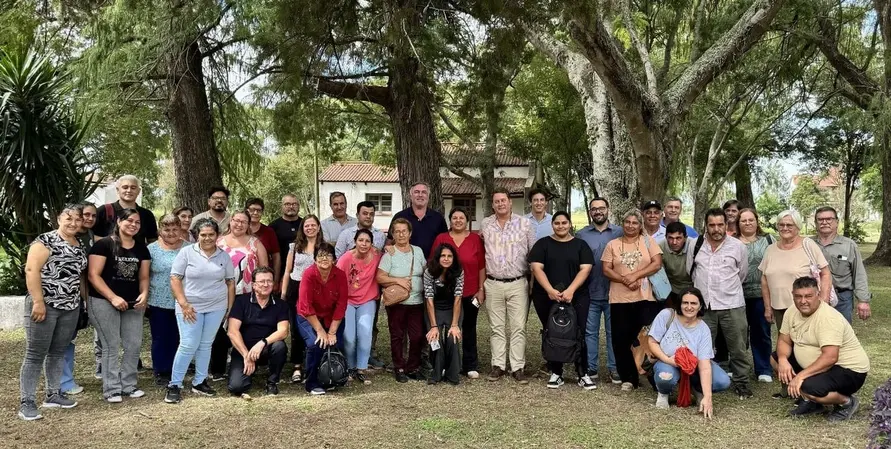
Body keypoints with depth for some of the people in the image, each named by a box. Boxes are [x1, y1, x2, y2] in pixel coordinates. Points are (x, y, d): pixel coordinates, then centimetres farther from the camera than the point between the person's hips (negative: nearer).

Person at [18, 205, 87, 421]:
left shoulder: (80, 246, 13)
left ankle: (53, 394, 24)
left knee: (58, 352, 14)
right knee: (35, 354, -2)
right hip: (45, 305, -7)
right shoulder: (45, 241, -9)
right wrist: (38, 301, -21)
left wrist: (81, 300, 13)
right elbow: (31, 270, -16)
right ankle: (26, 402, 2)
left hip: (71, 308, 7)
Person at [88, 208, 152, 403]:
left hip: (132, 304, 6)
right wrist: (113, 297, -18)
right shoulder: (104, 244, -6)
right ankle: (111, 389, 8)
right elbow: (93, 275, -11)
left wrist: (144, 294, -7)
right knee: (112, 346, -2)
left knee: (134, 345, 6)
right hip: (104, 302, -5)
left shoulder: (142, 249, 11)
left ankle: (129, 385, 20)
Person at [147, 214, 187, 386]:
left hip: (181, 303, 1)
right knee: (160, 339, 8)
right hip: (158, 302, -1)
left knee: (175, 338, 9)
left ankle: (173, 372, 21)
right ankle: (160, 373, 19)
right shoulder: (152, 249, 0)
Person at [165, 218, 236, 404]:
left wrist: (230, 307, 5)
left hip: (216, 307, 3)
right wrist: (184, 304, -13)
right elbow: (175, 279, -7)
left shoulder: (224, 256, 5)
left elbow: (230, 282, 10)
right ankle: (174, 385, 5)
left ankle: (199, 382, 21)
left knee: (205, 345, 10)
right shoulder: (186, 252, -5)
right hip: (191, 307, -3)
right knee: (188, 345, -7)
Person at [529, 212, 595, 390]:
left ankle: (583, 374, 4)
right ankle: (556, 373, 15)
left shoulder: (580, 245, 7)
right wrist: (550, 290, -17)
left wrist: (571, 290, -16)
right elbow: (536, 268, -4)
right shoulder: (543, 244, 6)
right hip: (546, 297, 1)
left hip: (576, 297, 0)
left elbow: (585, 269, -3)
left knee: (578, 335, -4)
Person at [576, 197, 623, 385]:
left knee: (613, 332, 7)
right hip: (589, 293, 1)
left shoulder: (619, 233, 4)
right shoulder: (581, 235, 5)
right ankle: (591, 368, 16)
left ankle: (614, 368, 16)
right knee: (590, 332, 7)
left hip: (613, 292, 0)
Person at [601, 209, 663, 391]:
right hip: (620, 299, 2)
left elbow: (657, 264, -5)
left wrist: (635, 276, -14)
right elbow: (606, 270, 2)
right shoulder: (612, 245, 9)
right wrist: (624, 279, -14)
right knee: (621, 340, 3)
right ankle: (628, 378, 14)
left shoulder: (648, 241, 5)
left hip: (645, 298, -2)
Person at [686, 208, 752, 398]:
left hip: (732, 306, -1)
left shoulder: (738, 247, -2)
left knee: (738, 349, 6)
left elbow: (742, 273, 10)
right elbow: (690, 272, 14)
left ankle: (741, 383, 22)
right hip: (703, 305, 2)